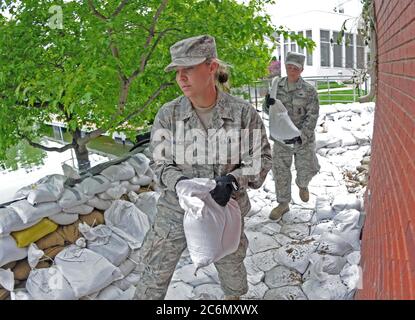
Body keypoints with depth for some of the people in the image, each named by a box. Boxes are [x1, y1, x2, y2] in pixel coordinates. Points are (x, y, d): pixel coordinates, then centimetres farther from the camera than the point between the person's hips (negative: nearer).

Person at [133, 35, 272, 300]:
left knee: (231, 265, 26)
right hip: (177, 209, 0)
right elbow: (160, 163, -3)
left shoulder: (243, 113, -14)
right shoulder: (168, 114, -11)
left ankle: (235, 296, 59)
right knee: (154, 275, 7)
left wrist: (232, 180, -23)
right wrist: (179, 182, -24)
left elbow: (262, 159, -6)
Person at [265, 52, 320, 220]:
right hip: (281, 139, 2)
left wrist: (300, 136, -23)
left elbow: (312, 117, -12)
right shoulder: (277, 86, -1)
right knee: (280, 172, 7)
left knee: (306, 170, 8)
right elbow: (269, 111, 6)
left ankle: (302, 185, 45)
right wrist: (268, 105, -18)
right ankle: (283, 204, 26)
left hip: (304, 140, -2)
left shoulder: (309, 90, -9)